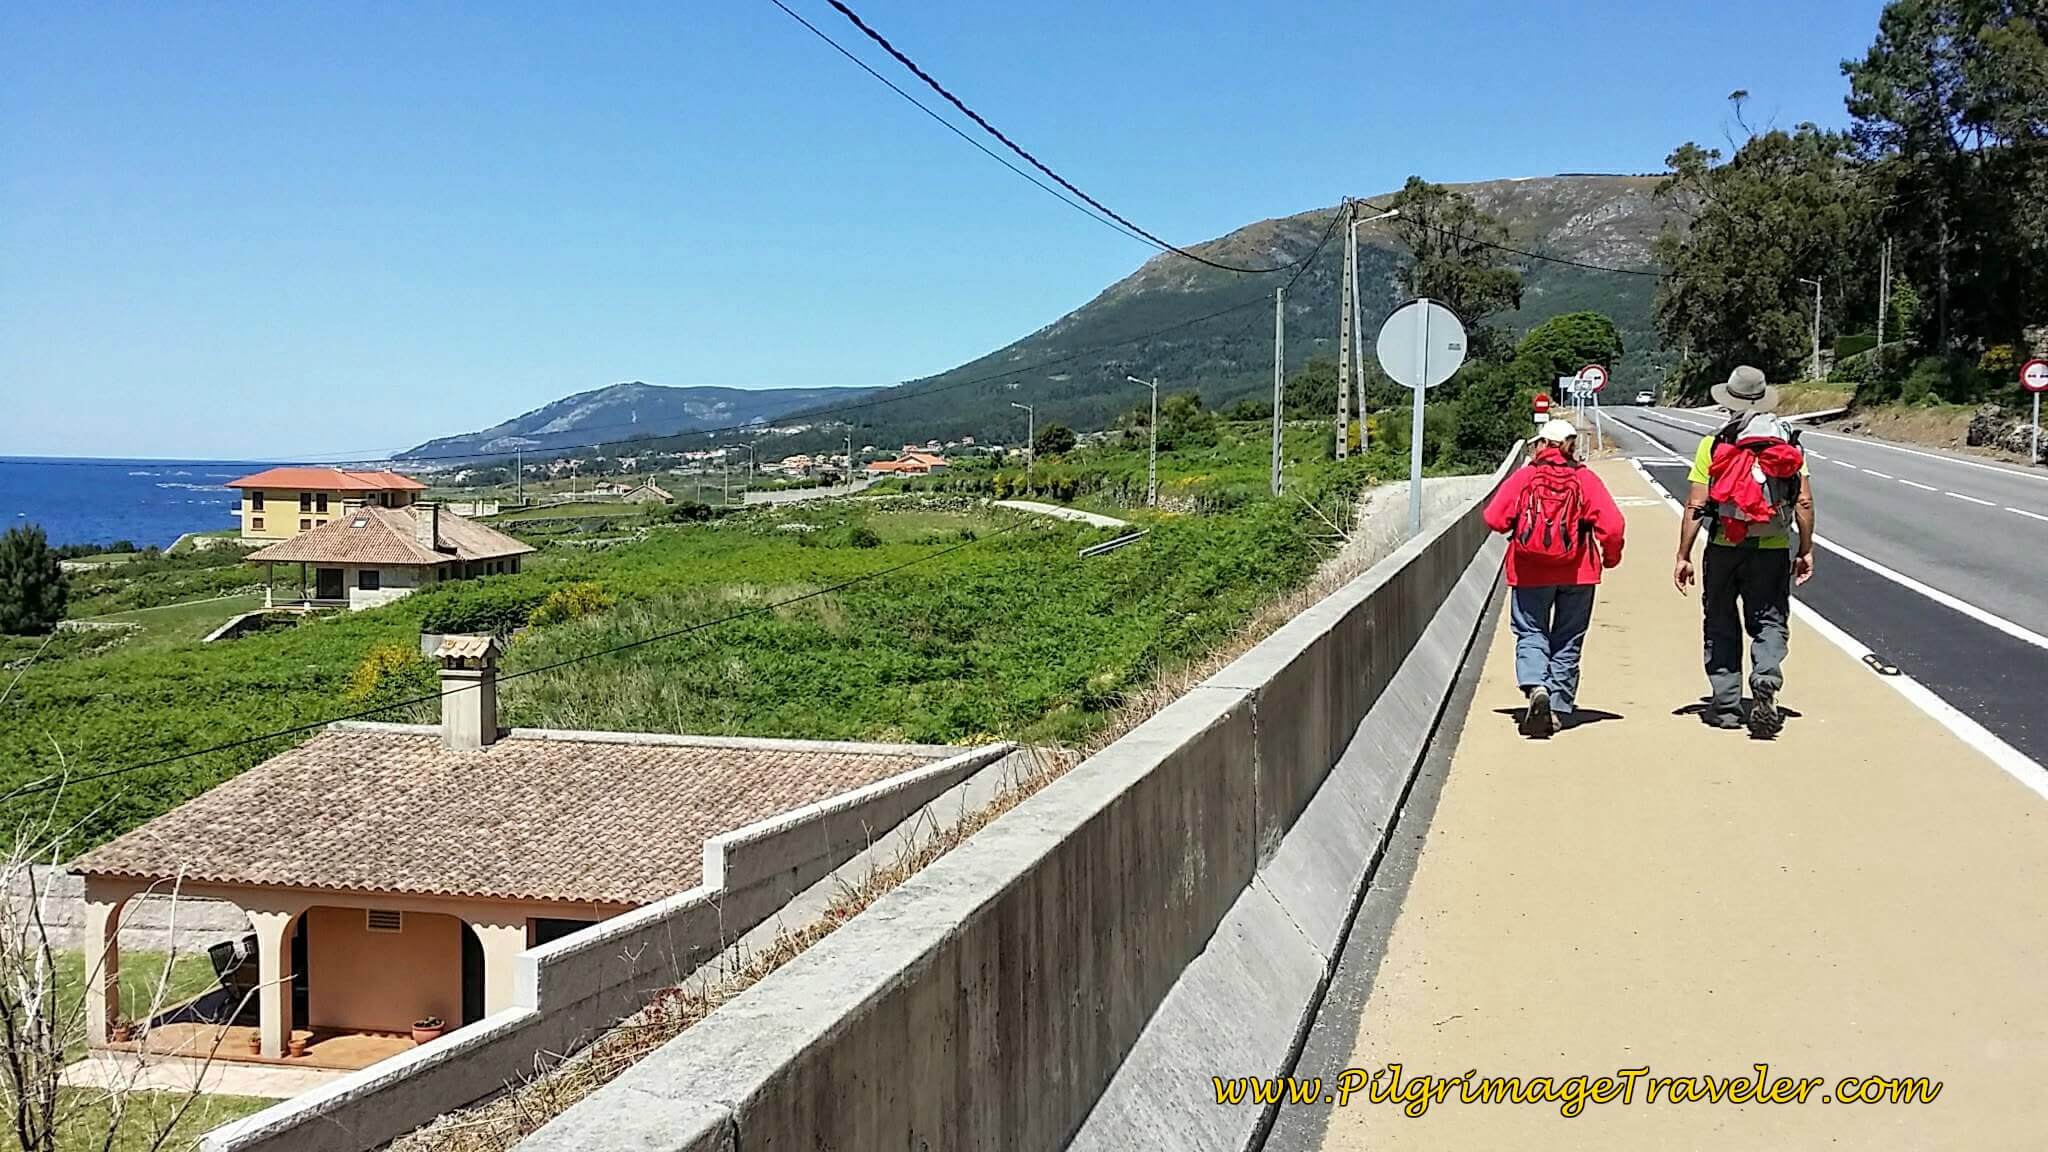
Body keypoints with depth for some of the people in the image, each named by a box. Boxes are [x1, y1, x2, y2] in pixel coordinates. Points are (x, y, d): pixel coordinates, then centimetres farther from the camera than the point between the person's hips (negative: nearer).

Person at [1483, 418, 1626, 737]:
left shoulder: (1524, 476, -1)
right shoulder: (1585, 478, 0)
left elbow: (1494, 518, -5)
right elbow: (1612, 525, -7)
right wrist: (1611, 556, 11)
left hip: (1530, 570, -1)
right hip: (1577, 570, 1)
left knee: (1530, 633, 7)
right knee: (1568, 640, 13)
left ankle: (1536, 686, -20)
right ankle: (1559, 708, 14)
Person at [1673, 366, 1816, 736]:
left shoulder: (1713, 445, -3)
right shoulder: (1789, 443, 3)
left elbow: (1695, 506, -6)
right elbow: (1804, 502, 0)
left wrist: (1683, 556, -2)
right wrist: (1805, 551, 9)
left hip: (1723, 548, -1)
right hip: (1773, 550, 1)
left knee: (1721, 626, 12)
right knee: (1770, 622, 8)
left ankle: (1725, 705, 15)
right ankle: (1766, 681, -19)